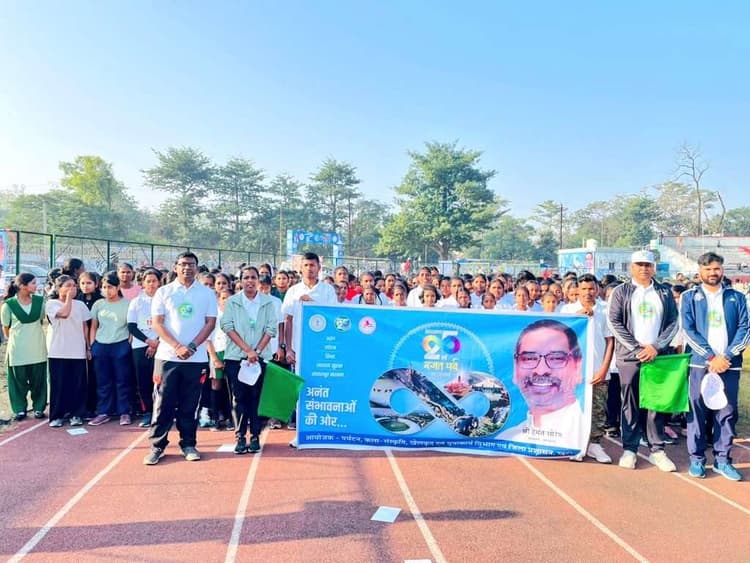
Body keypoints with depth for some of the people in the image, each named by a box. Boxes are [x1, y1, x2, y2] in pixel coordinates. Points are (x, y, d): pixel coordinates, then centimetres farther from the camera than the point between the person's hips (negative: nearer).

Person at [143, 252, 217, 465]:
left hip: (196, 358, 1)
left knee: (190, 405, 8)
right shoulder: (163, 292, 5)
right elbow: (157, 323, -1)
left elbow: (210, 323, 1)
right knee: (163, 404, 2)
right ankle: (157, 446, 13)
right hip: (167, 356, 0)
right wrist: (178, 346, -13)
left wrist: (191, 347, -11)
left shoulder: (207, 294, 6)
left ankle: (188, 445, 19)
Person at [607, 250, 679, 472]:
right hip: (629, 356, -2)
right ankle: (629, 449, 12)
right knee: (630, 404, 3)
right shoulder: (620, 292, 4)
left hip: (658, 355, 2)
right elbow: (614, 323, -3)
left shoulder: (665, 293, 11)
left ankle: (657, 450, 14)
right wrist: (637, 348, -10)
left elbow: (673, 323, 6)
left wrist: (655, 347, -8)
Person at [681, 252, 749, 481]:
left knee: (727, 412, 5)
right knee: (697, 411, 2)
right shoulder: (690, 297, 5)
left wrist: (726, 356, -11)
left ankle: (723, 459, 17)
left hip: (729, 364, 2)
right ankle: (697, 459, 12)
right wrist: (711, 357, -12)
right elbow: (688, 330, -3)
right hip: (700, 363, -2)